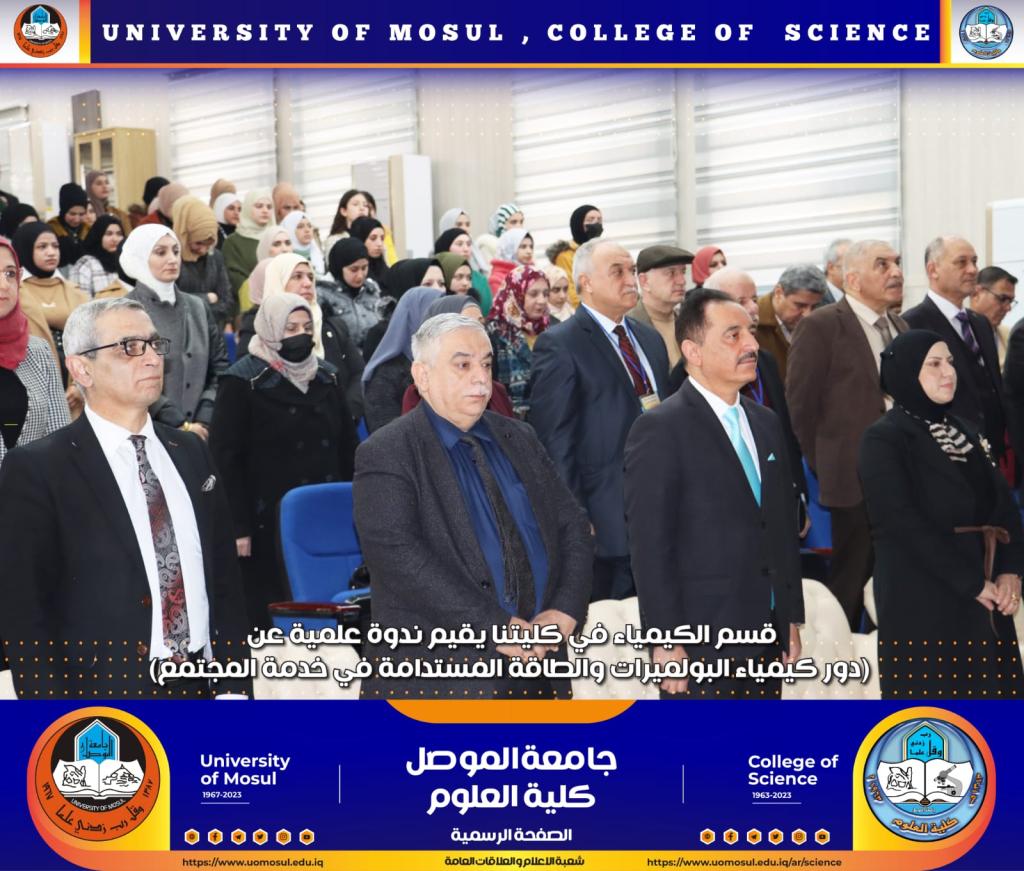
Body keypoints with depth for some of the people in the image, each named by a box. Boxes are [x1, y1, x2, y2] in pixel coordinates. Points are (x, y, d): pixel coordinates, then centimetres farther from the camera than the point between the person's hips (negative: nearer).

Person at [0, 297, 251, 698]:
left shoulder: (191, 452, 8)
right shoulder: (36, 469, -8)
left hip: (204, 684, 5)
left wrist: (234, 686, 1)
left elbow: (224, 578, 8)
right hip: (107, 686, -4)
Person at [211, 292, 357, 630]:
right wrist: (239, 526, -13)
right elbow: (226, 457, -8)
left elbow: (347, 446, 18)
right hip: (269, 523, -5)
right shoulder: (242, 383, -4)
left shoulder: (327, 377, 13)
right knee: (272, 613, 0)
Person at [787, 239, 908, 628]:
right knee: (850, 584, 2)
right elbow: (800, 407, -9)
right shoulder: (820, 327, -9)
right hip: (855, 483, -6)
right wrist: (824, 470, -6)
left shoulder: (900, 326, 13)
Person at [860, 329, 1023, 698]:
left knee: (987, 688, 5)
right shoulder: (884, 439, -6)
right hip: (922, 601, -6)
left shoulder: (959, 430, 15)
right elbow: (905, 523, -15)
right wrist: (971, 582, -15)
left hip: (984, 602, 6)